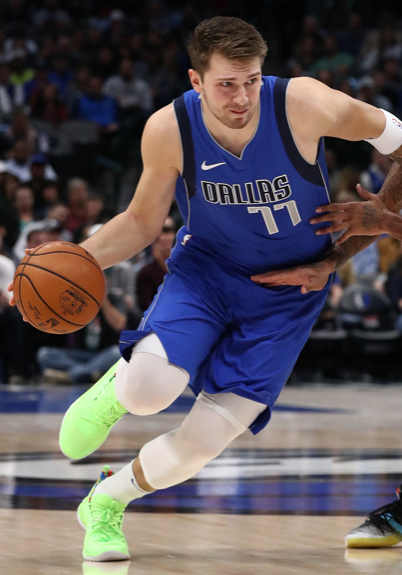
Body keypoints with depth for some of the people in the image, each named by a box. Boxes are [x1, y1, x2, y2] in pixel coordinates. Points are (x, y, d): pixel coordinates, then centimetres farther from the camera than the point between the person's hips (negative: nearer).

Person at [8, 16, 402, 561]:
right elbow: (143, 222, -2)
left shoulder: (303, 104, -25)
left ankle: (106, 502, 22)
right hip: (206, 266, 1)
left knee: (203, 441, -8)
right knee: (150, 387, -29)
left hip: (288, 292, 0)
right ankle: (117, 384, 11)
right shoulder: (169, 129, -18)